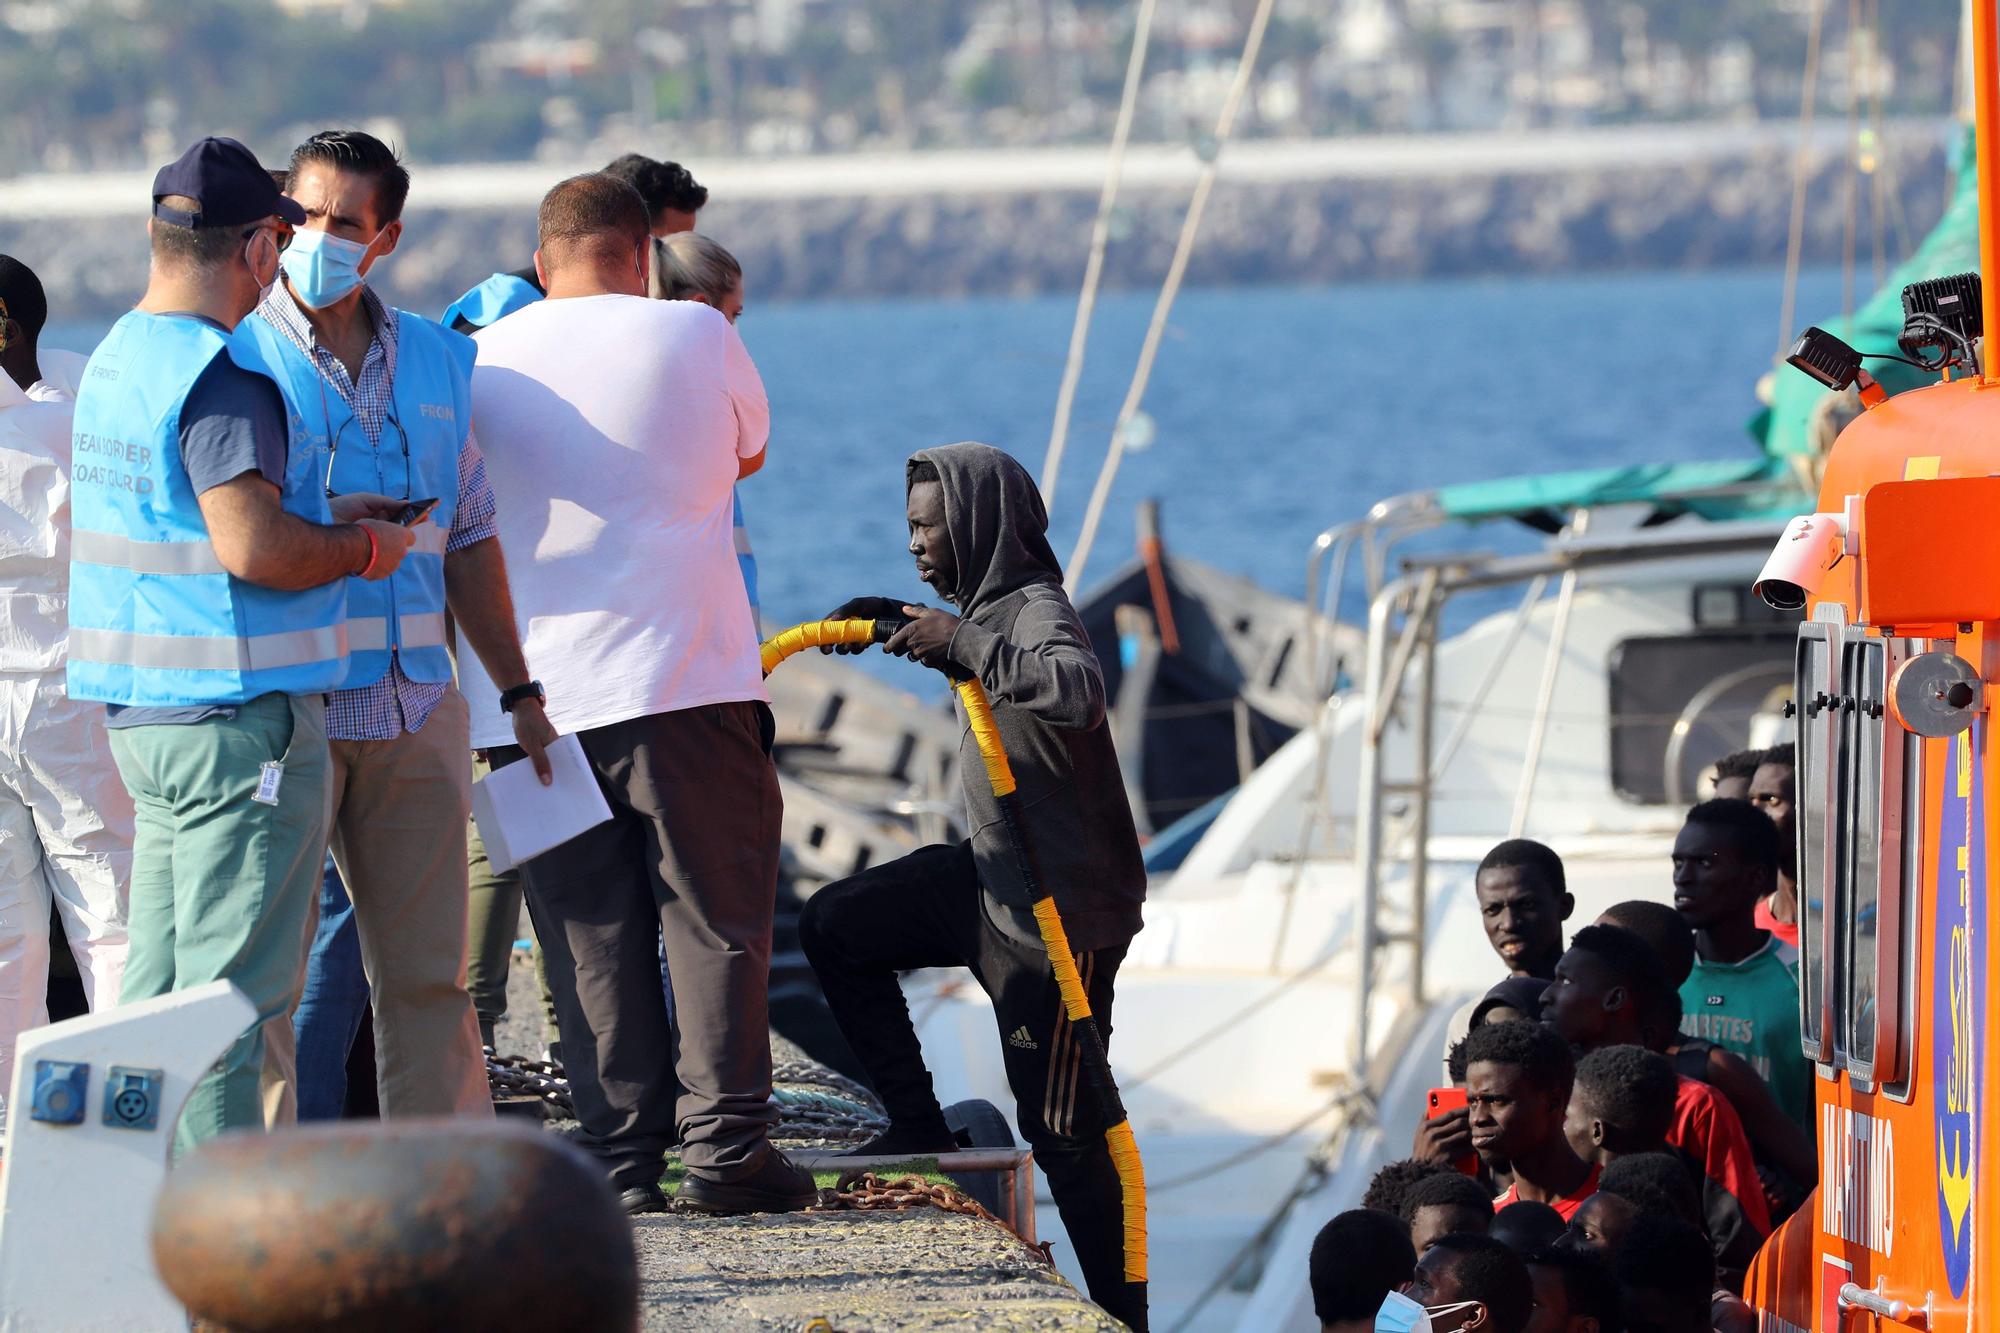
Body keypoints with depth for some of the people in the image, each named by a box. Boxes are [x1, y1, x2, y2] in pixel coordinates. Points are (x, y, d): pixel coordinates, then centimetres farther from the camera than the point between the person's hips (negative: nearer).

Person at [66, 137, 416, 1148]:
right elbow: (252, 547, -26)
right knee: (232, 987, -6)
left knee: (156, 985, 14)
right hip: (237, 714, -10)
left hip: (143, 712, 10)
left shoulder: (117, 359, 14)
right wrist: (363, 548, -9)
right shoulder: (223, 374, -17)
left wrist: (323, 516, 21)